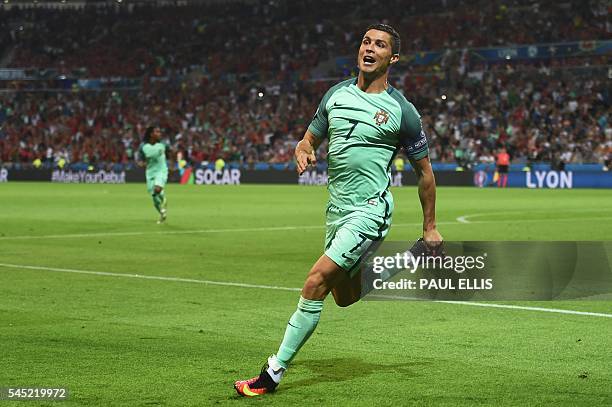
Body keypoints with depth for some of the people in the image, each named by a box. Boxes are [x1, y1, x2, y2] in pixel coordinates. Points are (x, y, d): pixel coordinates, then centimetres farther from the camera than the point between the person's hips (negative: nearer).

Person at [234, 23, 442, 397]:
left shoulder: (402, 111, -6)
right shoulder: (336, 94, 8)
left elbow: (424, 172, 3)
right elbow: (310, 139, 16)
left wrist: (430, 228, 5)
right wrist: (303, 153, -10)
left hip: (369, 211, -7)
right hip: (337, 209, 7)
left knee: (316, 282, -18)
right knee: (344, 296, 16)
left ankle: (274, 372, -12)